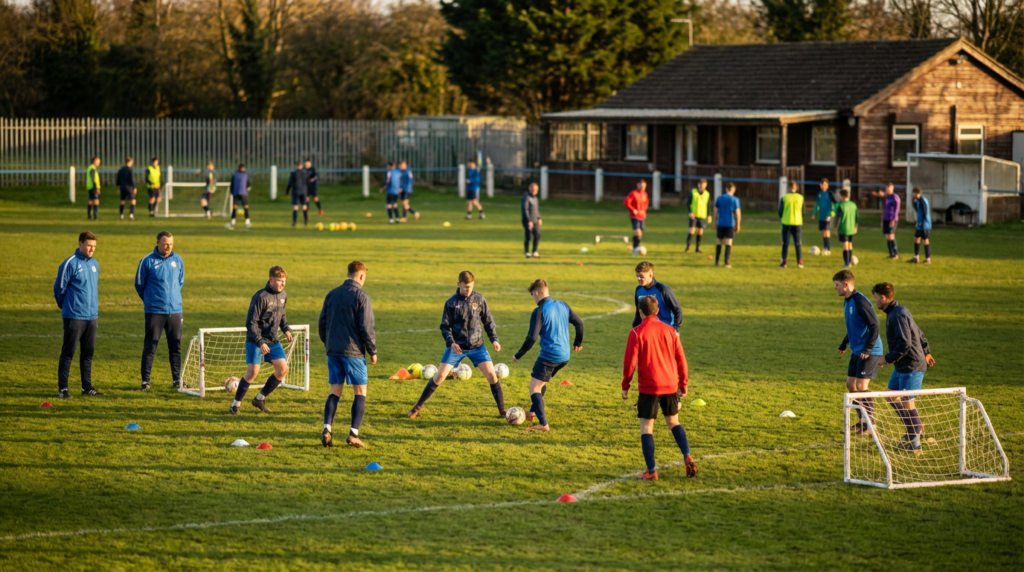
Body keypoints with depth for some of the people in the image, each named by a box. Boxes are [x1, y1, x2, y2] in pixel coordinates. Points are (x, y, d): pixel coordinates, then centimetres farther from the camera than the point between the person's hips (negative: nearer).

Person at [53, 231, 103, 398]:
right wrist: (66, 306, 6)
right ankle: (62, 388, 0)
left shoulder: (95, 264, 10)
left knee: (88, 353, 11)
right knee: (68, 352, -3)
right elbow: (59, 289, -6)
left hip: (92, 316, 6)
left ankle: (87, 387, 18)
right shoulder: (70, 264, -11)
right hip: (74, 316, -6)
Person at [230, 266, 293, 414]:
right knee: (253, 372, -15)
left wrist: (286, 329, 6)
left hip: (273, 341, 7)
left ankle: (260, 398, 14)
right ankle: (235, 404, 2)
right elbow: (251, 323, -19)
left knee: (283, 369, -2)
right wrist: (260, 342, -25)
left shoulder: (283, 296, 3)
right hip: (255, 341, -7)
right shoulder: (261, 297, -20)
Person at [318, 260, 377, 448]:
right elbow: (366, 327, -11)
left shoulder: (332, 294, 9)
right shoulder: (361, 296, -9)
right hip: (353, 352, -5)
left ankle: (327, 429, -4)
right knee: (360, 391, 4)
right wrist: (373, 352, -2)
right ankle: (354, 433, -5)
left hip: (333, 351, 5)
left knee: (335, 391, 11)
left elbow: (322, 323, 13)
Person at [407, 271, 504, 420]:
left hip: (477, 346, 1)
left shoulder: (479, 299, -1)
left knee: (492, 375, -8)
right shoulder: (451, 302, -6)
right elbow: (445, 326, -4)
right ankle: (417, 407, 6)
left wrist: (494, 339, -4)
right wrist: (451, 342, -20)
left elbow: (488, 321, 7)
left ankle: (502, 410, 3)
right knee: (439, 376, -6)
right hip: (456, 346, -1)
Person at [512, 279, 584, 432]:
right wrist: (578, 343, 30)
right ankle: (533, 411, 39)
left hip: (549, 356, -8)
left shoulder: (539, 312, -13)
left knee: (534, 388, -4)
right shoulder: (563, 306, 8)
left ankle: (543, 424, -18)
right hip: (564, 356, 8)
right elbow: (579, 323, 14)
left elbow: (532, 338, -16)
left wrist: (518, 355, -6)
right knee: (542, 382, 30)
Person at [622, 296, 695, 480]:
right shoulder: (670, 330, 4)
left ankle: (651, 471, -1)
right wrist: (683, 384, 16)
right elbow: (681, 358, 7)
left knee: (646, 426, 5)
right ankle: (687, 457, 2)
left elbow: (630, 362, -10)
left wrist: (625, 386, 1)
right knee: (673, 422, 20)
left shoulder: (637, 333, -8)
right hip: (670, 385, 4)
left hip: (648, 387, -4)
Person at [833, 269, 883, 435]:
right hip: (856, 351, 10)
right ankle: (863, 420, 21)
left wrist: (867, 350, -22)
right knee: (851, 385, 11)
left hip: (868, 352, -10)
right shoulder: (847, 301, 10)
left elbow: (874, 325, -21)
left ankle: (870, 424, 0)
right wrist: (843, 344, 19)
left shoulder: (860, 301, -19)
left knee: (861, 387, -9)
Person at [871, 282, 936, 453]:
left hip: (911, 366, -11)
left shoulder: (898, 315, -20)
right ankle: (917, 428, 26)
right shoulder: (894, 312, 11)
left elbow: (905, 344, -26)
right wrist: (926, 352, 31)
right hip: (901, 366, 11)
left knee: (906, 402, -6)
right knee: (891, 396, 16)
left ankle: (915, 443, 3)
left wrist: (887, 359, -18)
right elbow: (919, 334, 21)